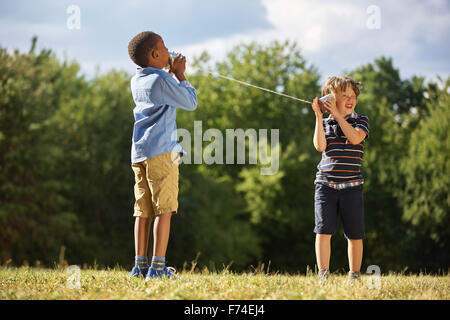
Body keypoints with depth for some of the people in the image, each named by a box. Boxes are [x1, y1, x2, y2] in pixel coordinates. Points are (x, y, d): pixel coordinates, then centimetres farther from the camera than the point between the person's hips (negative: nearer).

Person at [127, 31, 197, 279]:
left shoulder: (137, 81, 15)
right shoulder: (161, 81, -9)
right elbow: (191, 103, -2)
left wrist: (169, 72, 27)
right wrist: (179, 75, 7)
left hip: (138, 152, 8)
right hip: (161, 151, -8)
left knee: (143, 210, 7)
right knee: (164, 209, -7)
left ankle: (140, 265, 5)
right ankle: (158, 266, -12)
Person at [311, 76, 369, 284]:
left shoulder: (360, 121, 7)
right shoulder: (325, 124, 12)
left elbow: (355, 138, -13)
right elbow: (320, 146, -5)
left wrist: (337, 115, -12)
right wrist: (319, 116, -6)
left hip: (351, 186, -1)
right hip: (325, 184, 1)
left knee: (354, 235, 2)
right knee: (323, 230, -8)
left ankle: (354, 277, 13)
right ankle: (323, 276, -4)